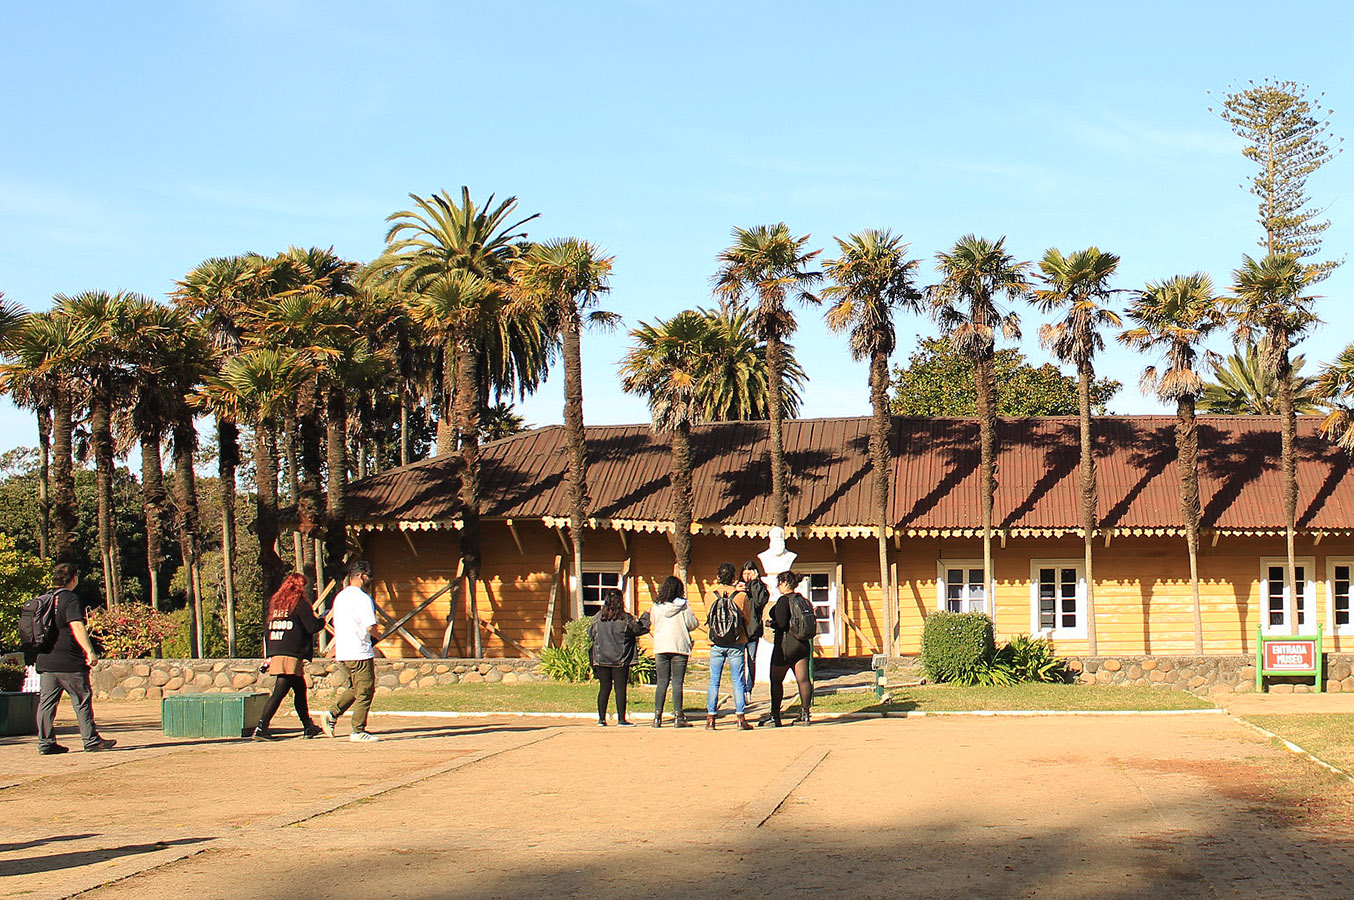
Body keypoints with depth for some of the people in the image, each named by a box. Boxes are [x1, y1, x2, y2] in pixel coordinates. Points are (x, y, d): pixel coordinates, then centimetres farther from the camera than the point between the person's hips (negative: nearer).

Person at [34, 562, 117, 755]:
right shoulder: (71, 599, -9)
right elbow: (77, 626, -21)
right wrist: (89, 651, -26)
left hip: (45, 661, 7)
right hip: (69, 663, -7)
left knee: (46, 701, 7)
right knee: (82, 700, 1)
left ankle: (46, 742, 5)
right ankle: (91, 740, 4)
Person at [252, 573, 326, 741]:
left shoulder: (276, 603, 17)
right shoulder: (300, 603, -5)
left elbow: (267, 631, 19)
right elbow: (312, 626, -11)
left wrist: (269, 655, 22)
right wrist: (322, 621, 11)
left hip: (276, 654, 8)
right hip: (291, 655, -8)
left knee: (300, 689, 17)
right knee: (279, 692, -10)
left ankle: (308, 727, 24)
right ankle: (261, 727, -16)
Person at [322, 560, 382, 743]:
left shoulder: (340, 596, 14)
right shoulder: (362, 597, -13)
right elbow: (370, 627, -19)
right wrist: (378, 634, 2)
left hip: (342, 652, 9)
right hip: (359, 652, -9)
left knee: (351, 689, 20)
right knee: (365, 692, -1)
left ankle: (332, 714, 5)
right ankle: (358, 731, 1)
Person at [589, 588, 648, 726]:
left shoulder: (598, 618, -1)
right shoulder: (625, 619, -9)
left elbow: (590, 633, 10)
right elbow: (640, 629, 2)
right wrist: (647, 617, 18)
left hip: (601, 659, 3)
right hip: (620, 660, -3)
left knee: (604, 688, 9)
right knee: (620, 689, 0)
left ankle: (601, 718, 10)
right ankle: (621, 719, 0)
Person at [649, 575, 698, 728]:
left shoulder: (657, 606, 3)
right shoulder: (683, 605, -4)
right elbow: (693, 623, -3)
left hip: (660, 647, 2)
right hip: (680, 647, -2)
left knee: (662, 683, 6)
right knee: (677, 683, -1)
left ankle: (657, 717, 3)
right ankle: (678, 717, -3)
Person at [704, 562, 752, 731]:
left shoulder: (710, 596, -3)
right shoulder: (741, 596, -6)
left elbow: (708, 620, 9)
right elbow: (747, 620, 4)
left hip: (716, 645, 1)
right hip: (736, 644, -1)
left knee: (714, 681, 7)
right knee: (738, 681, 4)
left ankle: (710, 719, 5)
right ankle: (740, 718, 2)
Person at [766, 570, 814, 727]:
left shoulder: (784, 600, -12)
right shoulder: (802, 600, 11)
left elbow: (781, 623, -21)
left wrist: (770, 624, -1)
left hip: (786, 644, -7)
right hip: (803, 643, 7)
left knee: (776, 680, 3)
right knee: (803, 679, 2)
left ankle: (775, 717, 4)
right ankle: (804, 715, -2)